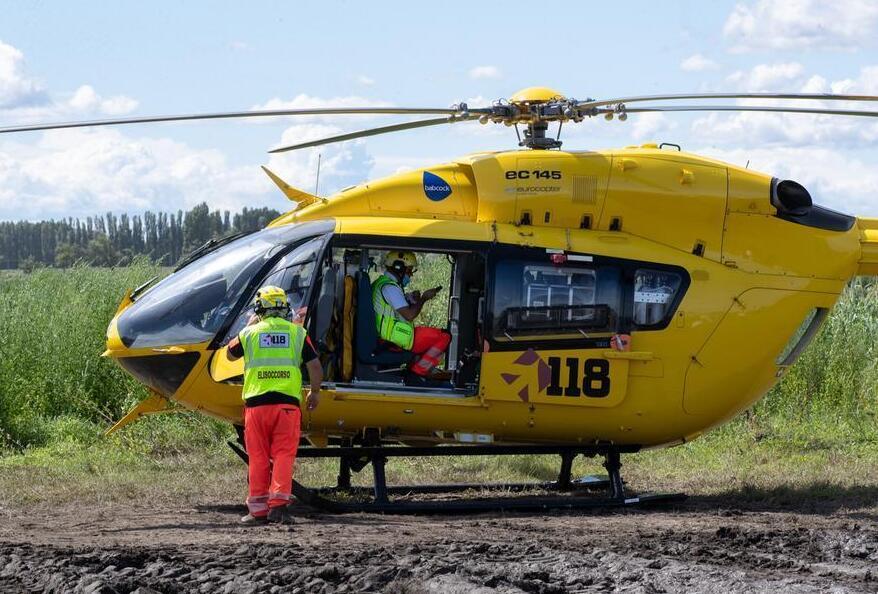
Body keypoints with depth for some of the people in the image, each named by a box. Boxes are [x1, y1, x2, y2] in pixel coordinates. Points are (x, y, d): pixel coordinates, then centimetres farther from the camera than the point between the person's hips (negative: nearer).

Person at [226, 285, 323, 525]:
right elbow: (315, 367, 2)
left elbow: (231, 354, 25)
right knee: (284, 455, 0)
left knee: (258, 458, 7)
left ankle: (258, 509, 9)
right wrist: (315, 392, 19)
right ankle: (279, 504, -12)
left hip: (256, 402, 0)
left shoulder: (250, 332, 5)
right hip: (287, 402, 0)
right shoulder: (297, 332, 5)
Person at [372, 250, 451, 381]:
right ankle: (419, 369, -2)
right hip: (398, 339, -11)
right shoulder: (390, 287, -20)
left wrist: (410, 298, 9)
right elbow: (409, 315, -24)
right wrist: (423, 298, -11)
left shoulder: (380, 283, 13)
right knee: (444, 337, -8)